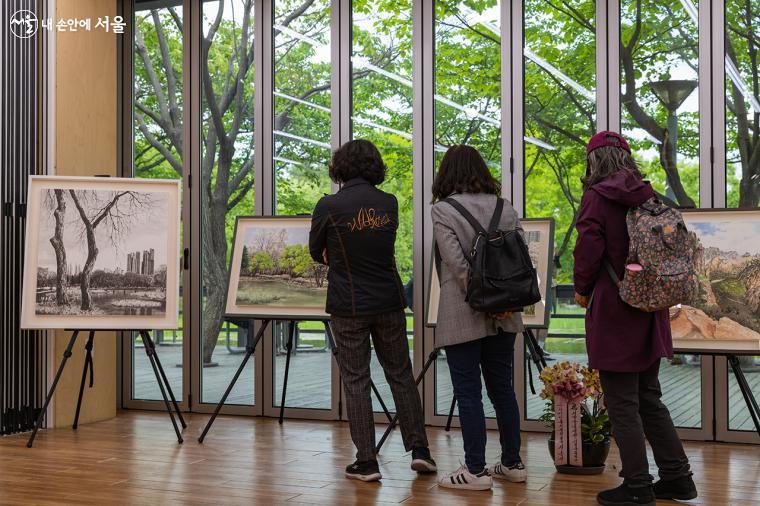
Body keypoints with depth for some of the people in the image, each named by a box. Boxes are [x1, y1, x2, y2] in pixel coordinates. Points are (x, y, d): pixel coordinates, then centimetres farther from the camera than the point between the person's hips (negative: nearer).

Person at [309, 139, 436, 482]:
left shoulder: (329, 206, -11)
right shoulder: (389, 203, 0)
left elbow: (316, 252, 3)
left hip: (349, 306, -3)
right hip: (389, 302, 3)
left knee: (355, 381, 5)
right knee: (401, 375, 14)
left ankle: (366, 461, 8)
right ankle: (419, 449, 15)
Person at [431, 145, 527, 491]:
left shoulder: (443, 210, -8)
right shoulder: (504, 208, 8)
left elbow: (457, 264, -17)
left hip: (463, 316, -6)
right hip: (502, 316, 6)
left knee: (468, 393, 1)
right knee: (502, 388, 15)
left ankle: (475, 471, 6)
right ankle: (512, 463, 22)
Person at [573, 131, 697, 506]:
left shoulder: (596, 197, -10)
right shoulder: (647, 196, 8)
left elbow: (588, 248, -16)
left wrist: (582, 290, -1)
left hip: (613, 309, -7)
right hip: (650, 308, 7)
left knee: (622, 404, 1)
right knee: (648, 397, 18)